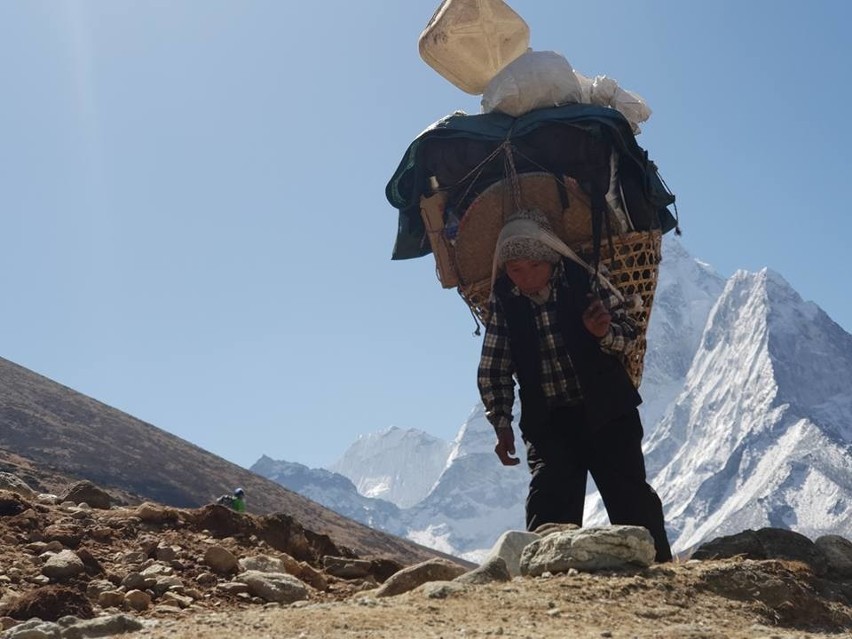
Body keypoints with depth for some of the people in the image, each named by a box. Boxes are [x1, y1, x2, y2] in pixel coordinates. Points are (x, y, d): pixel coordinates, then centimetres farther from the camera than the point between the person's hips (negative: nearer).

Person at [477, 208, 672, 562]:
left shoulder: (586, 277, -8)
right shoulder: (502, 300, -3)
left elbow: (628, 331, -1)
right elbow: (493, 370, 4)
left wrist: (606, 332, -24)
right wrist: (502, 425, -3)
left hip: (606, 411, -1)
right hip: (547, 421, 1)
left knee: (632, 499, -1)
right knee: (548, 509, -6)